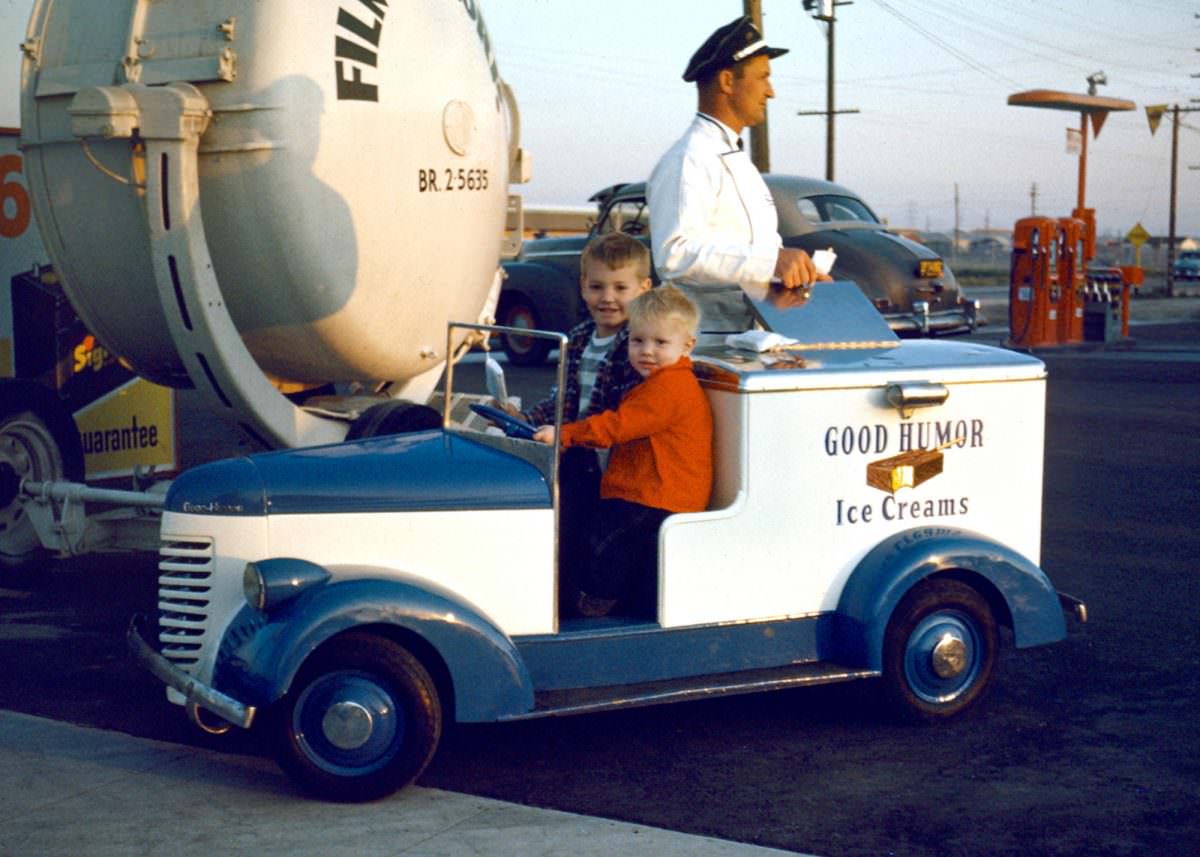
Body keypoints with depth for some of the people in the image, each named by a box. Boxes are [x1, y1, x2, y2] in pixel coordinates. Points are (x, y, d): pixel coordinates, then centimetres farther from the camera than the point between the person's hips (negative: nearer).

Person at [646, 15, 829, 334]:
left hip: (751, 335, 9)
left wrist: (800, 272, 10)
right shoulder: (688, 161, -10)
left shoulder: (738, 159, 22)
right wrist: (771, 260, -27)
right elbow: (674, 254, -24)